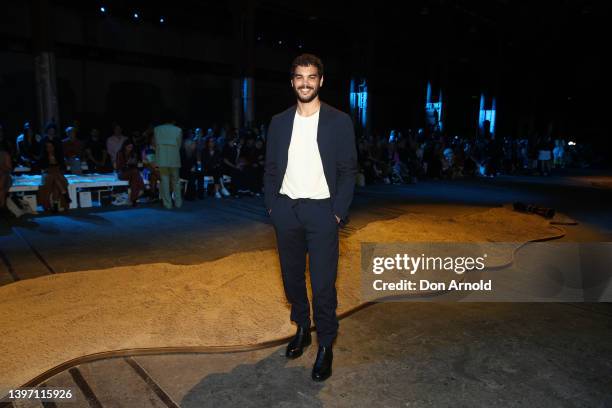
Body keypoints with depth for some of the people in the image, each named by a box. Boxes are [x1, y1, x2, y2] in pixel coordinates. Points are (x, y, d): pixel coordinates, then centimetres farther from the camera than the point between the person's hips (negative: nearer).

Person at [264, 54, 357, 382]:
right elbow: (270, 168, 11)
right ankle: (302, 329, 35)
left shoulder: (339, 121, -1)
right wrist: (271, 206, 2)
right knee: (292, 277, 14)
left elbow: (348, 170, -2)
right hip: (285, 210, 4)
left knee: (323, 284, -2)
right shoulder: (279, 122, 9)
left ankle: (325, 346, 17)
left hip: (321, 210, -3)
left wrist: (339, 212, -8)